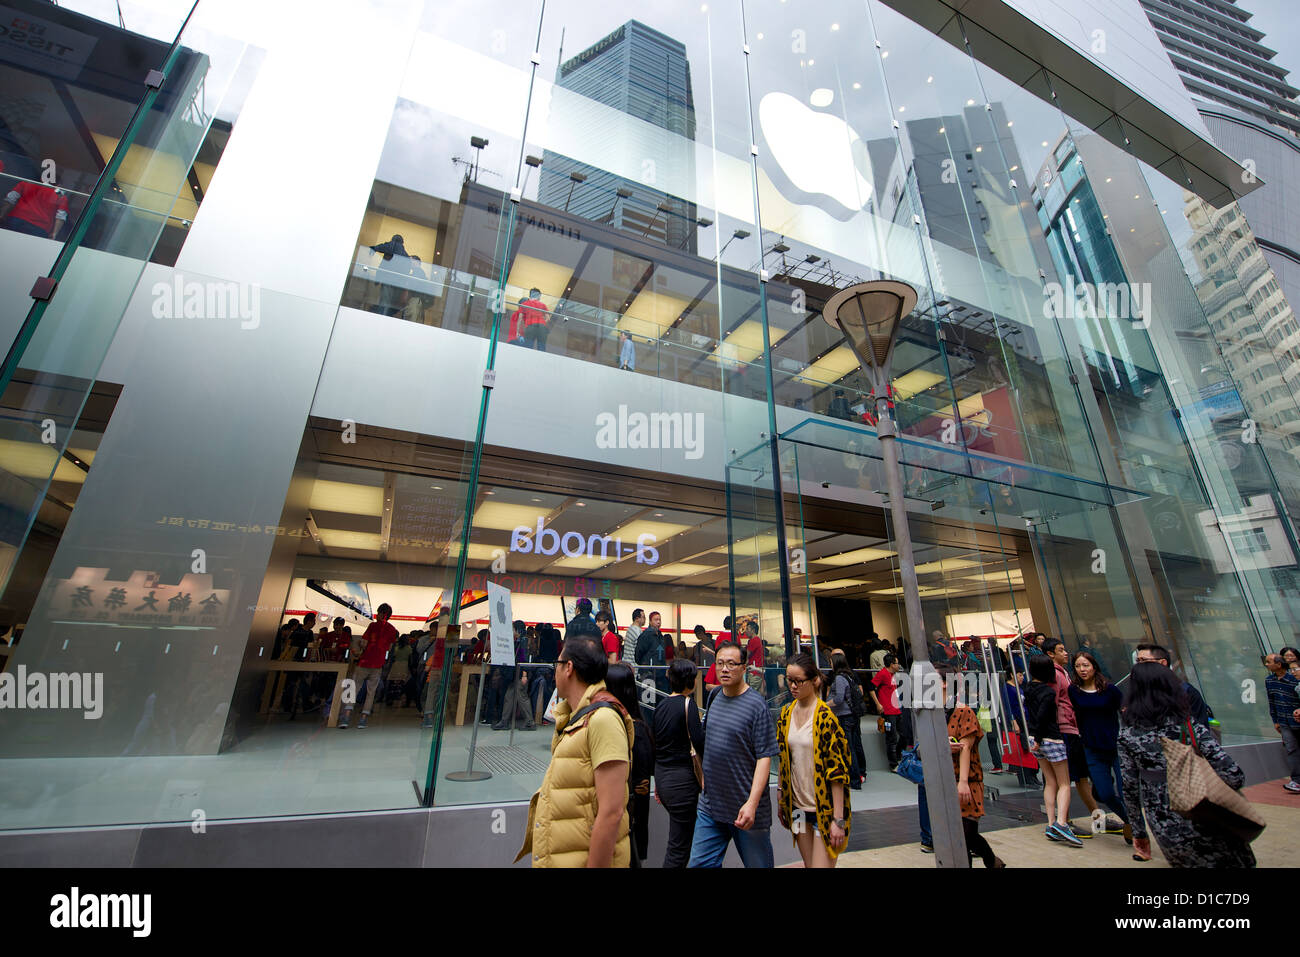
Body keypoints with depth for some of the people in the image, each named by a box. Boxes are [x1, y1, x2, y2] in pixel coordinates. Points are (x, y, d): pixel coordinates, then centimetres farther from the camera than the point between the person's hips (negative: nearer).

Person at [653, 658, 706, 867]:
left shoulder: (661, 706, 6)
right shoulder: (687, 704, -15)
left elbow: (655, 746, 12)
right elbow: (699, 743, -18)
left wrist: (658, 781, 20)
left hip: (662, 777, 7)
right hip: (681, 780, -7)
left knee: (680, 837, 23)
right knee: (680, 847, 4)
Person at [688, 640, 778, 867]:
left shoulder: (756, 704, -14)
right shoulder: (714, 698, 5)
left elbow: (765, 757, -17)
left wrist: (752, 803, -22)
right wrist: (705, 780, 16)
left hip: (745, 808, -5)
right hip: (709, 806, 5)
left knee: (757, 863, 12)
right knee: (699, 863, 10)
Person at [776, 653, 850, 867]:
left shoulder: (826, 717, -17)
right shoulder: (786, 714, 2)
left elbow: (838, 770, -17)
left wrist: (838, 819, -17)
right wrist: (781, 798, 11)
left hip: (825, 808, -6)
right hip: (798, 805, 6)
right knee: (808, 864, 17)